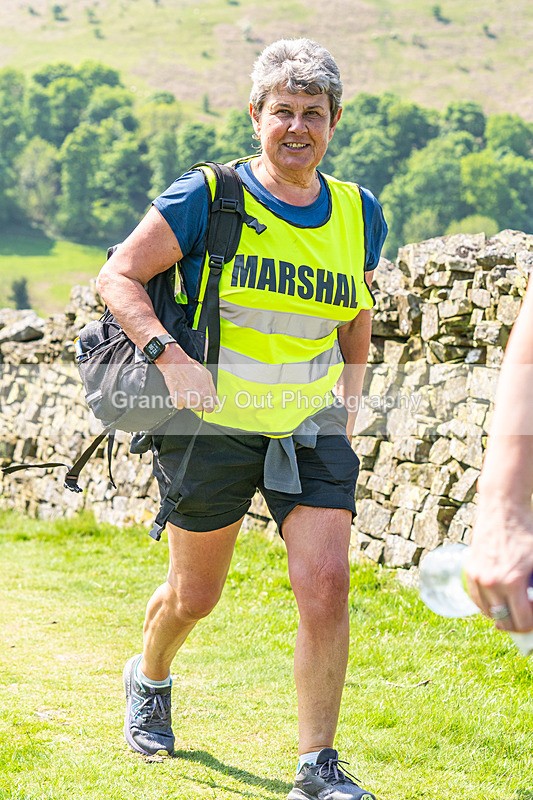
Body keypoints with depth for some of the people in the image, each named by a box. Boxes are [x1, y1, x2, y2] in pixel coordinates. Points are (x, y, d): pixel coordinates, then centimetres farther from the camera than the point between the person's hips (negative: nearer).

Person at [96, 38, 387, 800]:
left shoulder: (358, 214, 2)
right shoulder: (208, 198, -11)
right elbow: (118, 276, -10)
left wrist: (350, 393, 16)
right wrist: (172, 358, -23)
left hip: (311, 428, 3)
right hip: (212, 425, -3)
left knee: (327, 586, -12)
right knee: (195, 594, 12)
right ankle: (150, 680, 47)